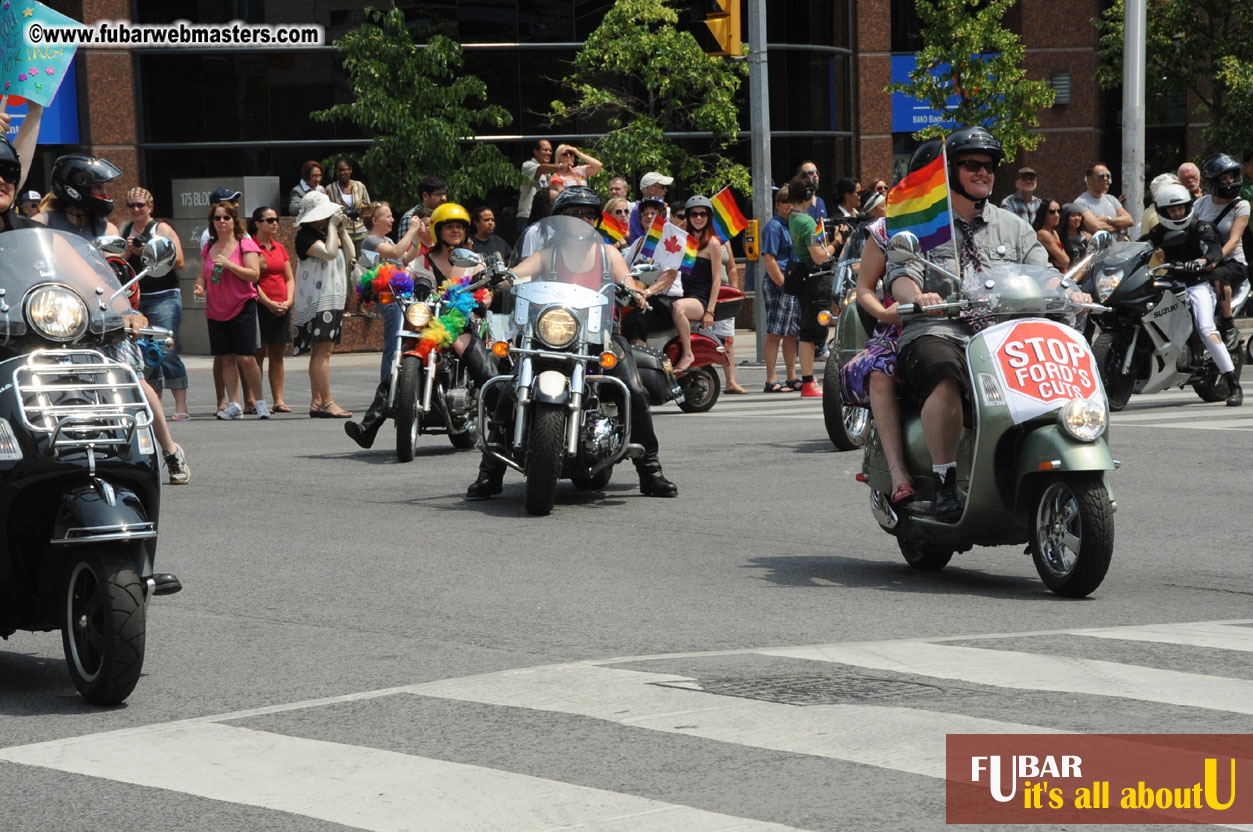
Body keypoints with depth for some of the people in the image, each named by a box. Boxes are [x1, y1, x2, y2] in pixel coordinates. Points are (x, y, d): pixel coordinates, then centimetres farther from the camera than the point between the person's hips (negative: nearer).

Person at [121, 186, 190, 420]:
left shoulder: (161, 229, 0)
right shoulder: (123, 230, 15)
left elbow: (178, 261, -8)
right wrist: (128, 250, -7)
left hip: (164, 297, -5)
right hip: (135, 299, 5)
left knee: (167, 353, -13)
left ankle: (181, 407, -14)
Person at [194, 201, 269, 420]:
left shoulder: (245, 244, -3)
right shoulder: (209, 248, 12)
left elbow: (254, 274, -12)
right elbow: (202, 275, 19)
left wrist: (229, 264, -20)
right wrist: (199, 287, -3)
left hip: (242, 308, -5)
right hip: (216, 310, 5)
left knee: (246, 358, -9)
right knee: (227, 359, 4)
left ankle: (259, 402, 0)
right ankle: (234, 406, 7)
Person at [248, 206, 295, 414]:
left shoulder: (280, 248, 15)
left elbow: (290, 278, 15)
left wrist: (288, 301, -2)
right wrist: (269, 303, -15)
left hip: (282, 308, 6)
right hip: (260, 307, -6)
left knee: (278, 354, 6)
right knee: (258, 353, -5)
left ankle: (278, 400, 8)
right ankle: (253, 401, -4)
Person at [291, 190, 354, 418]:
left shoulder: (327, 232, 17)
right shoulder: (305, 236, -10)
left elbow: (350, 255, 12)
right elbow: (329, 252, -23)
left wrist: (342, 230, 4)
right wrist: (333, 226, -13)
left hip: (333, 299, 9)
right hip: (317, 300, -9)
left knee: (322, 351, 8)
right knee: (322, 350, -14)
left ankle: (316, 403, 10)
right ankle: (327, 403, -18)